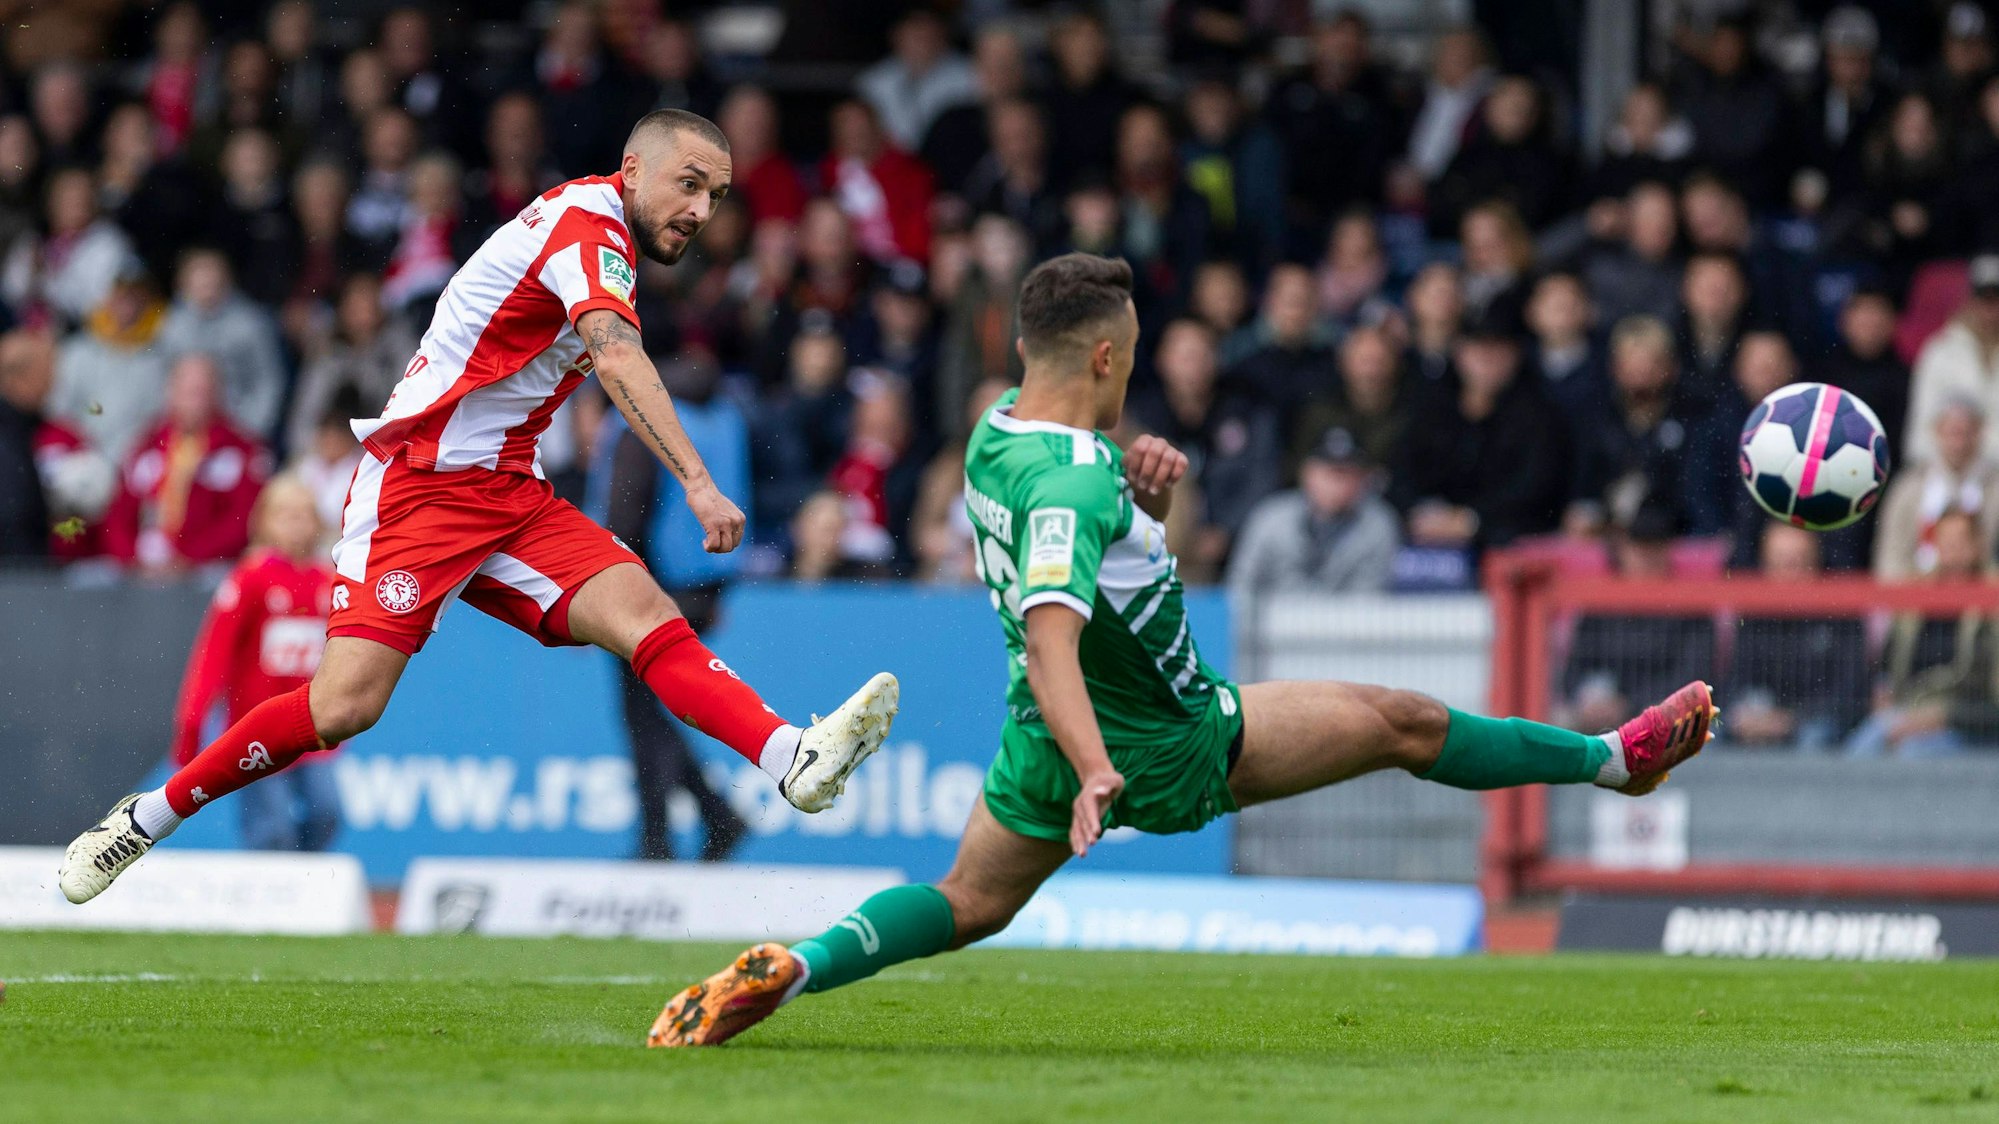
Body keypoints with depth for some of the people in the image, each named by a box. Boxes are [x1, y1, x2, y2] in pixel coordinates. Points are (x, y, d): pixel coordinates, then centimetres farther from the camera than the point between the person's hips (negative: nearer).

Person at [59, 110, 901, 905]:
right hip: (420, 483, -8)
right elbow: (618, 358, -30)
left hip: (508, 495, 8)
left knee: (644, 613, -16)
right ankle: (148, 818, 1)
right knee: (345, 704, -17)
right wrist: (697, 483, -39)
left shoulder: (599, 237, 15)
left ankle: (795, 762, -35)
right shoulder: (586, 226, -14)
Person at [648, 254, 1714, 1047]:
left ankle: (783, 971, -8)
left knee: (968, 904, 15)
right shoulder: (1069, 488, -32)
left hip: (1045, 739, 8)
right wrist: (1096, 772, -56)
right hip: (1167, 746, -8)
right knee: (1406, 724, 4)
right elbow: (1051, 636, -45)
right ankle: (1617, 758, 18)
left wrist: (1145, 477, -8)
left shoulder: (997, 432, -2)